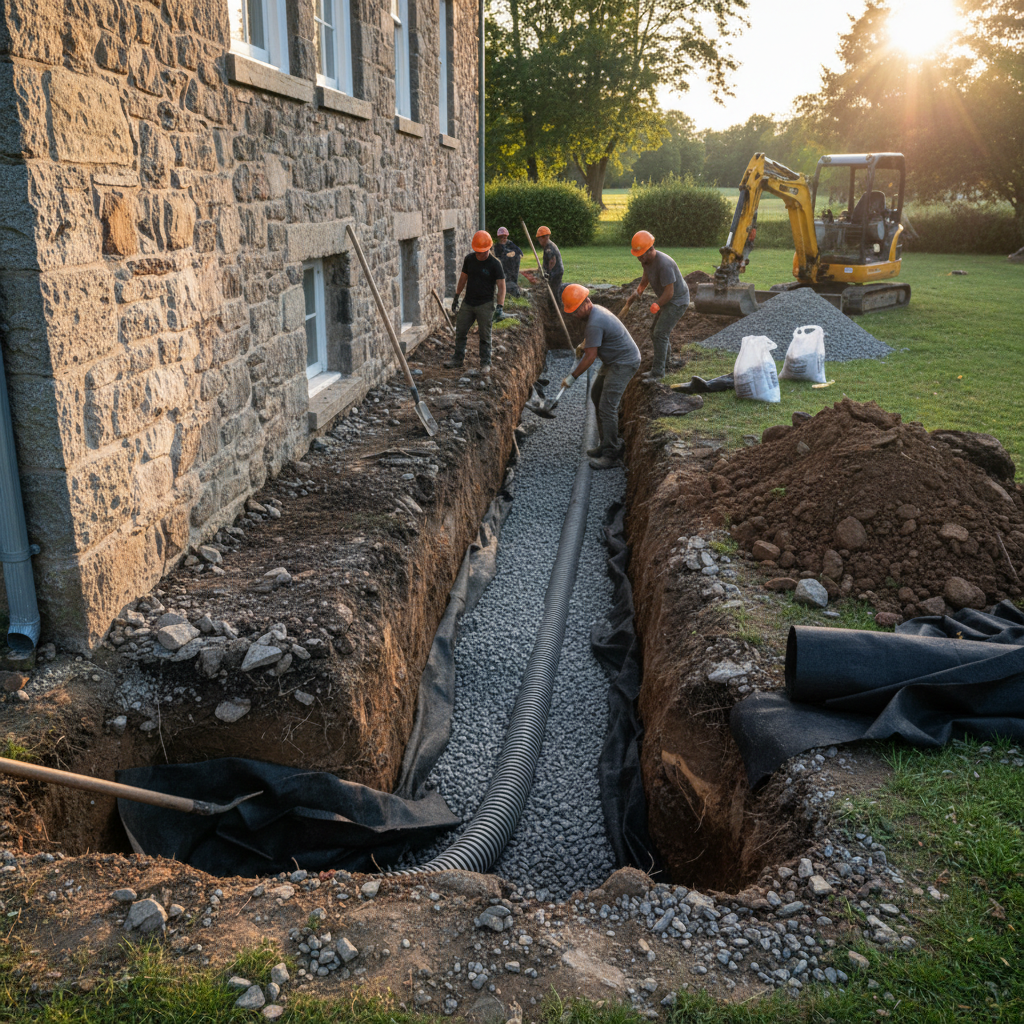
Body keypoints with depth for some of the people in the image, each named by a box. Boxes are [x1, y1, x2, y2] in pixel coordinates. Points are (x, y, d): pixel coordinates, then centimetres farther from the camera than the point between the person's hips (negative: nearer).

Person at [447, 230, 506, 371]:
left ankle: (485, 363, 11)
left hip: (485, 304, -5)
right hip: (468, 303, 5)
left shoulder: (495, 264, -11)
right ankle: (458, 358, 22)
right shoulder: (469, 259, 2)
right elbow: (463, 278, 13)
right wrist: (456, 298, 13)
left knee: (485, 336, 0)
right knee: (460, 331, 9)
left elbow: (501, 286, -13)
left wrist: (500, 306, -23)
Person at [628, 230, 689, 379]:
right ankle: (664, 364, 28)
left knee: (660, 334, -14)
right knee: (655, 331, 15)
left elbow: (669, 292, -28)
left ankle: (658, 371, -7)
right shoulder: (646, 260, -3)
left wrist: (656, 306, -15)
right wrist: (638, 290, -2)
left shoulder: (664, 264, -32)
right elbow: (646, 277, 18)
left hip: (677, 301, -10)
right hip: (667, 300, 10)